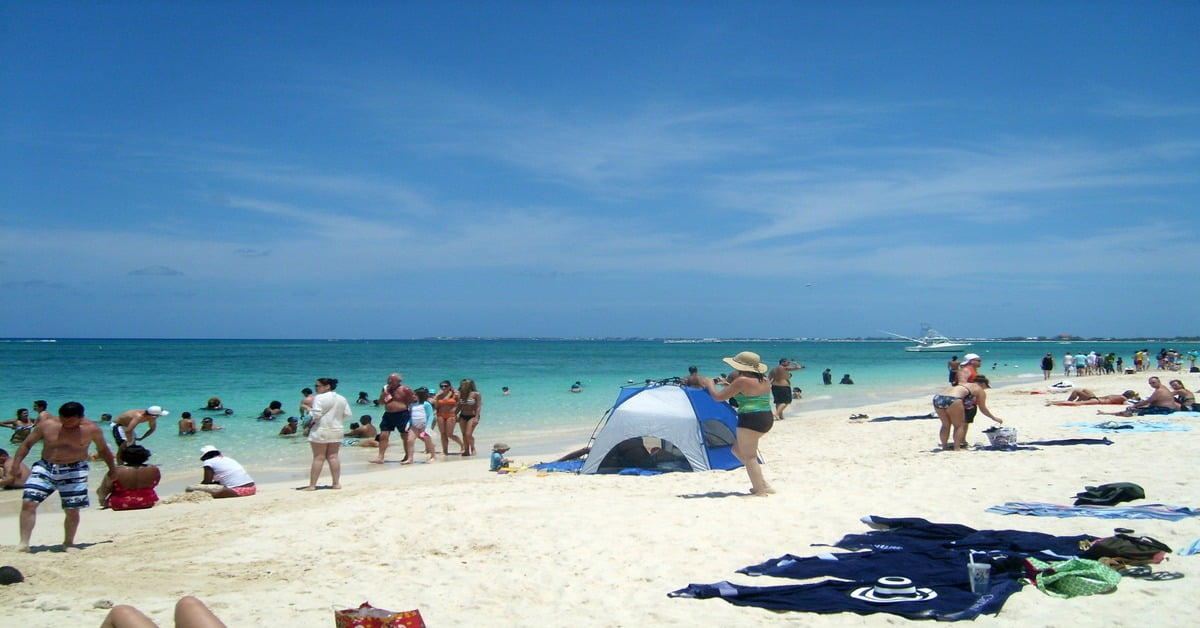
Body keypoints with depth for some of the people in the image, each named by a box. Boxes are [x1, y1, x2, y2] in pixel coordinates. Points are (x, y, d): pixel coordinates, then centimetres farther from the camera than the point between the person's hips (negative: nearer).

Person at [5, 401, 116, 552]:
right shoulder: (46, 425, -6)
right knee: (28, 503, -13)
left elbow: (103, 450, 10)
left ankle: (68, 543, 23)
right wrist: (15, 465, -3)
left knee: (72, 510, 0)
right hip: (45, 468, 1)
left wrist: (113, 469, 15)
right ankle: (24, 543, -7)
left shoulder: (92, 429, -6)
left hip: (74, 471, -1)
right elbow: (27, 444, 4)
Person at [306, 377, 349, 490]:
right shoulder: (342, 399, 8)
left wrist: (309, 420, -1)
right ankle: (336, 483, 10)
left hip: (321, 430, -6)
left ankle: (312, 485, 0)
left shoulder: (319, 398, -12)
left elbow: (316, 414, -20)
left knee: (318, 458, -3)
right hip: (337, 430, 6)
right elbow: (347, 415, 8)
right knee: (333, 457, 10)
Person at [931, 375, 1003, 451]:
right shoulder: (980, 390, 18)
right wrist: (994, 418, 36)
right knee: (959, 425, 11)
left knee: (946, 425, 22)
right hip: (952, 399, -6)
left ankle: (944, 446, 24)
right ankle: (957, 448, 4)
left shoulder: (964, 384, 34)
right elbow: (983, 409, 23)